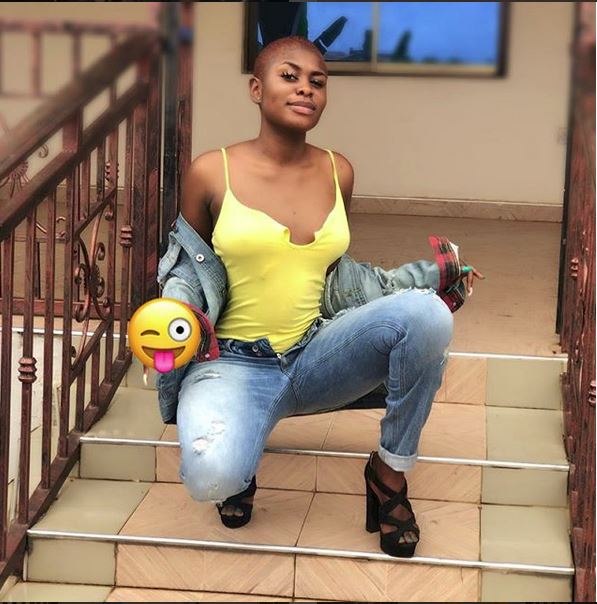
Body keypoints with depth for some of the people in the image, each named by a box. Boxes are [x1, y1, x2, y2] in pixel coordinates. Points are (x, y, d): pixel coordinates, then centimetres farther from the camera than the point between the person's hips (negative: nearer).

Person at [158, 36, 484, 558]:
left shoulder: (337, 173, 7)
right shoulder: (212, 173, -5)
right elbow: (189, 268, 8)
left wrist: (427, 277, 8)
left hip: (316, 356, 4)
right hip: (235, 362, -4)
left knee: (426, 312, -27)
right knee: (212, 476, -39)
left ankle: (392, 467, -5)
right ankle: (239, 466, 4)